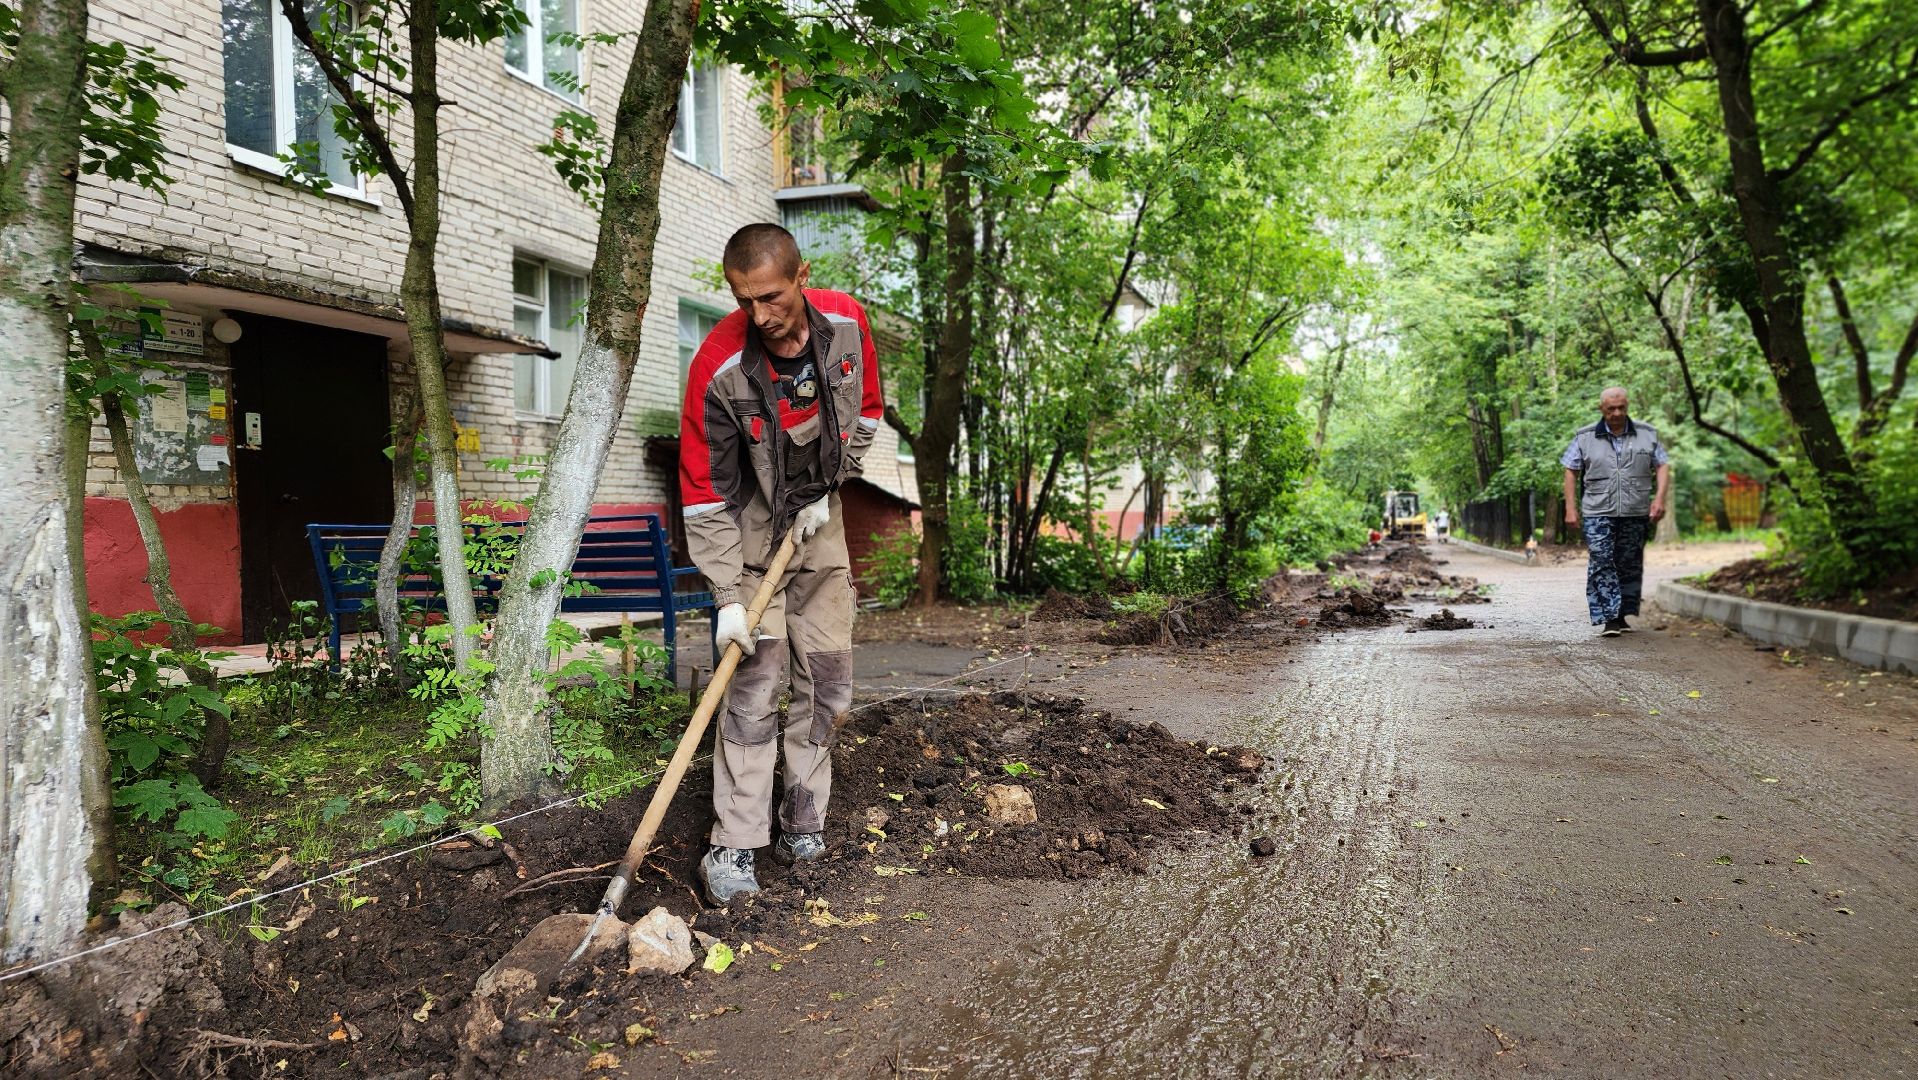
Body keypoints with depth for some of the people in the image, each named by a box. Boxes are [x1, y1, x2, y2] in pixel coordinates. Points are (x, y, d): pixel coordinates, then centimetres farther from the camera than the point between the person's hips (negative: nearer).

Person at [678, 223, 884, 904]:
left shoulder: (847, 323, -13)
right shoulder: (719, 366, -26)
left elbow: (866, 414, 5)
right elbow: (705, 492, -22)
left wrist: (828, 488, -5)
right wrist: (727, 598, -24)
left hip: (818, 522, 4)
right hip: (751, 527, -4)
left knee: (827, 678, 5)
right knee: (756, 682, -12)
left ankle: (803, 824, 18)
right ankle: (734, 848, -5)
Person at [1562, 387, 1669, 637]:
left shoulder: (1647, 434, 8)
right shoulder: (1585, 437, 4)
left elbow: (1662, 466, 9)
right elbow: (1571, 473, 5)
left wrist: (1659, 498, -5)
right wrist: (1571, 508, -1)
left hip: (1636, 513, 2)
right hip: (1598, 513, -2)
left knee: (1630, 565, 7)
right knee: (1601, 564, -11)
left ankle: (1622, 616, 18)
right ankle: (1609, 619, -12)